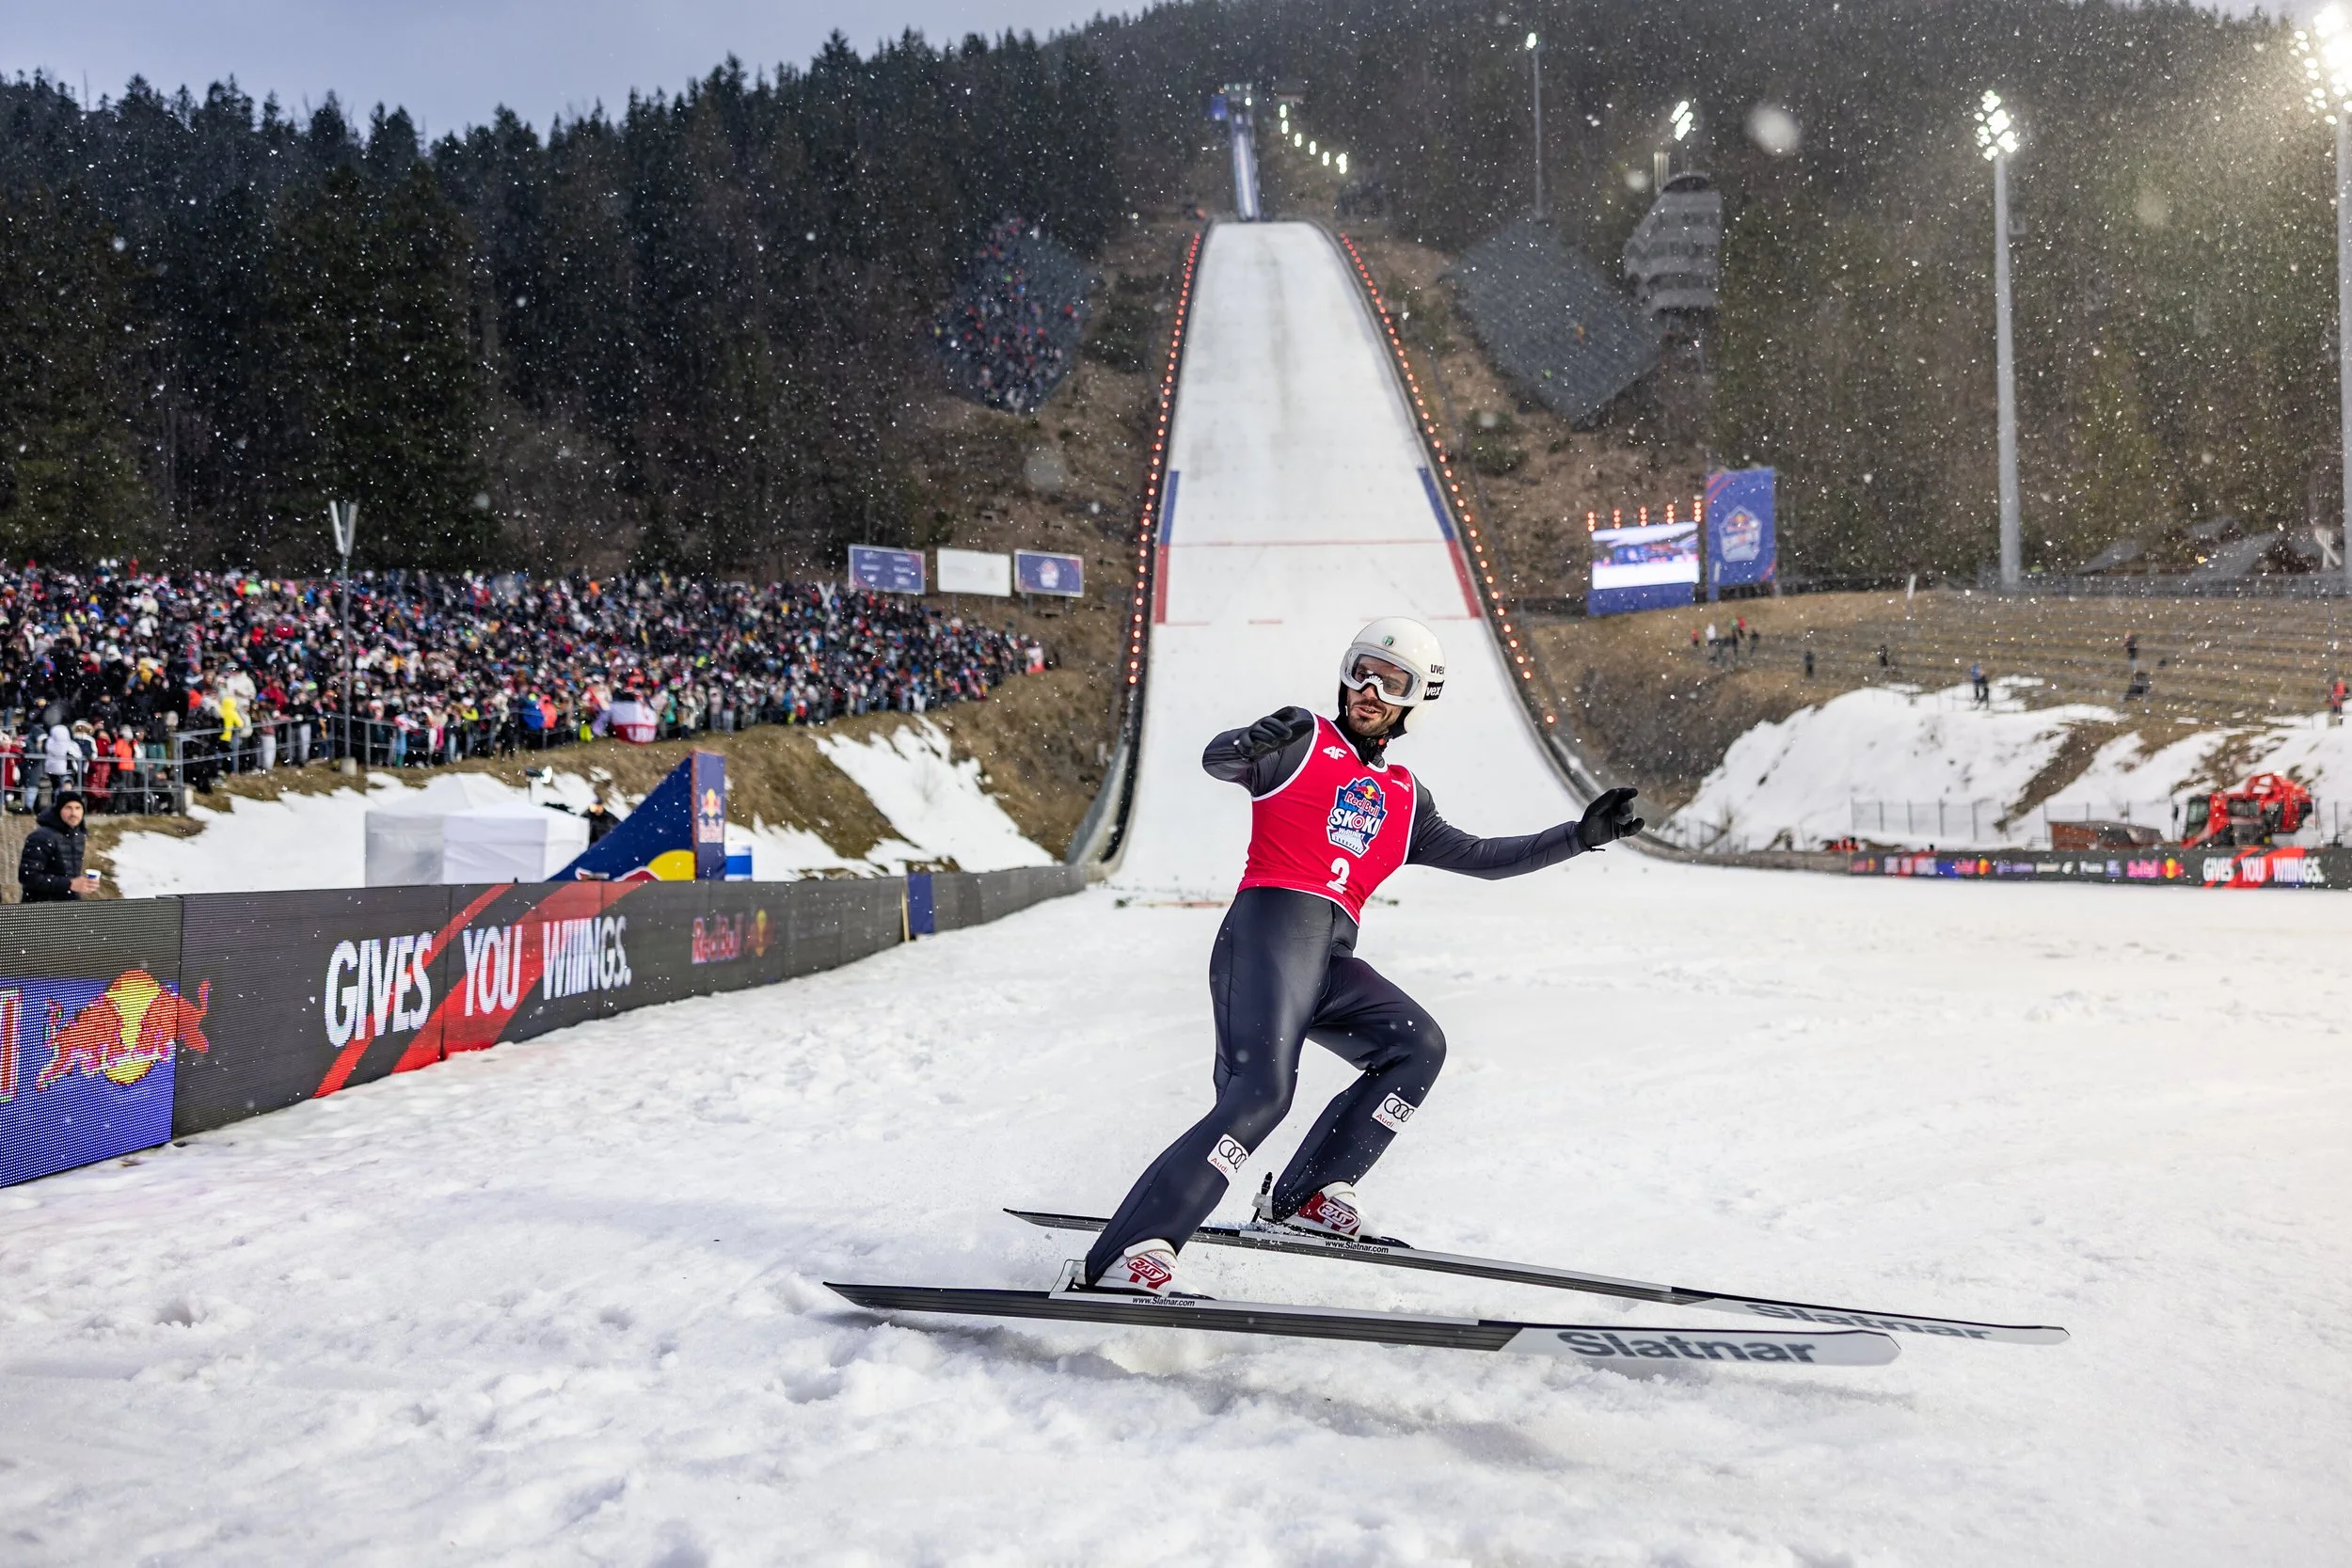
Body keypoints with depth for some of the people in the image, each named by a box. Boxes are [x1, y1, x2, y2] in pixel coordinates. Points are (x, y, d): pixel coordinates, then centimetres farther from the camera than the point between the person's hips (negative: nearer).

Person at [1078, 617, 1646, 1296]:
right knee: (1261, 1090, -24)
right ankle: (1121, 1257, -30)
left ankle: (1303, 1197, -2)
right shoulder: (1306, 742, 8)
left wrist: (1579, 835, 25)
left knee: (1418, 1046, -5)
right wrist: (1250, 742, -32)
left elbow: (1479, 856, 30)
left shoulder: (1405, 799, 26)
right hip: (1273, 927, -7)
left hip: (1334, 959, 7)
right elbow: (1218, 763, -8)